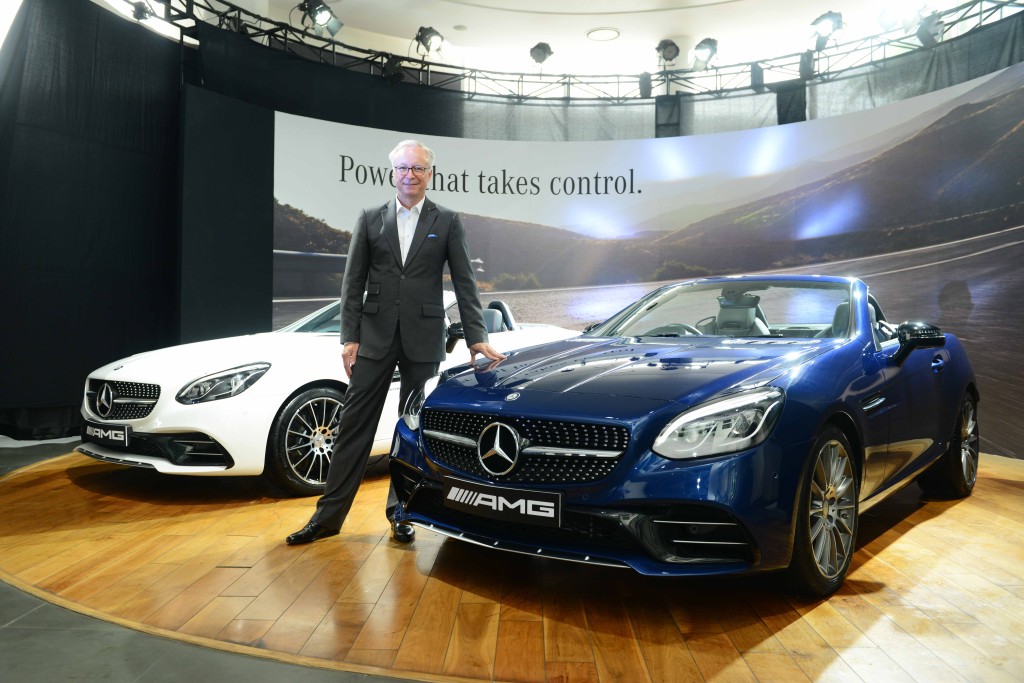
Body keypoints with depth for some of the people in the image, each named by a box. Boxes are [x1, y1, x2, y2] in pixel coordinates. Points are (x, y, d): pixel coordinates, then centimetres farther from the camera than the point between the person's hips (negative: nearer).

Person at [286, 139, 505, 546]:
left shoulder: (447, 222, 4)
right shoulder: (370, 220, 7)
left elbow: (465, 283, 1)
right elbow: (353, 283, 6)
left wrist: (476, 338, -7)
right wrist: (350, 337, -2)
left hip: (423, 340, -1)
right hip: (375, 337, 1)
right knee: (355, 425, 3)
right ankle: (329, 515, 12)